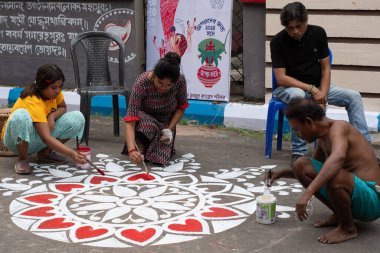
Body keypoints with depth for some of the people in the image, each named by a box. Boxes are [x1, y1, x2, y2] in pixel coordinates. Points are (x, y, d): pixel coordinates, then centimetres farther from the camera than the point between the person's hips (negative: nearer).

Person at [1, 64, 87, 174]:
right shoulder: (32, 102, -31)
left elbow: (63, 107, 8)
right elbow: (46, 138, -38)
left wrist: (52, 116, -17)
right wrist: (72, 154, -47)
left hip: (36, 141, 7)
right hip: (19, 138, -7)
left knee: (77, 118, -12)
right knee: (21, 116, -41)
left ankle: (45, 153, 0)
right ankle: (22, 160, -20)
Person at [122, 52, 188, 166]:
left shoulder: (180, 80, -25)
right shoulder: (142, 83, -34)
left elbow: (181, 106, -5)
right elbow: (130, 120, -38)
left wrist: (170, 129, -18)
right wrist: (132, 150, -52)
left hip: (165, 124, 3)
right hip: (144, 121, -2)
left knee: (160, 158, -20)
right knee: (147, 124, -38)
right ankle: (140, 144, -5)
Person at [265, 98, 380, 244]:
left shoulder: (338, 128, -19)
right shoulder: (323, 138, 9)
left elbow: (338, 158, -43)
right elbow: (315, 171, 27)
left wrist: (308, 193, -49)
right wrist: (283, 173, 13)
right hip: (353, 192, 9)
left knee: (334, 176, -38)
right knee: (301, 165, 2)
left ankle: (348, 228, -11)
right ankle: (339, 215, 9)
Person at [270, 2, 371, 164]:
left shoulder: (318, 33, -3)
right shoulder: (278, 41, -13)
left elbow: (325, 68, 0)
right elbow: (281, 78, -18)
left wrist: (322, 95, -14)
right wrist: (311, 89, -24)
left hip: (317, 87, 4)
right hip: (289, 88, -4)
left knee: (353, 96, -13)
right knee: (298, 96, -39)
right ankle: (298, 152, -32)